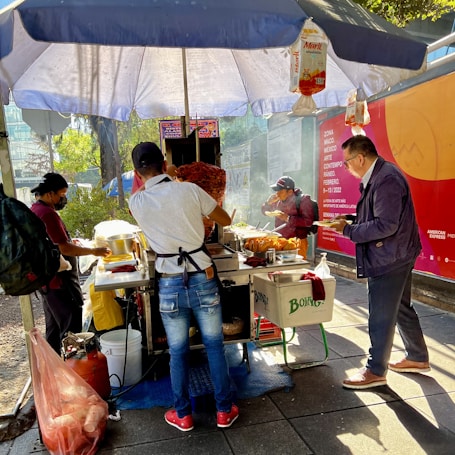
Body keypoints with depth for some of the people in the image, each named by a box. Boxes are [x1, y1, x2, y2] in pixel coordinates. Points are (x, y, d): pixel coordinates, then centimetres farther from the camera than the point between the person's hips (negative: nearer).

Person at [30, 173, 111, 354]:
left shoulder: (33, 211, 11)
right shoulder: (48, 213, -20)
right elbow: (64, 249, -22)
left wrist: (69, 243, 19)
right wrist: (94, 251, -15)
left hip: (45, 280, 11)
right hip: (59, 281, -11)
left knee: (53, 329, 19)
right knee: (75, 329, -3)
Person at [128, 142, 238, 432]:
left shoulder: (137, 203, -3)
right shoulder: (190, 190, -6)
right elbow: (225, 221, 6)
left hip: (170, 285, 1)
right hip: (203, 279, 0)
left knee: (178, 353, 16)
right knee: (215, 346, 15)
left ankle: (183, 415, 33)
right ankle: (225, 410, 30)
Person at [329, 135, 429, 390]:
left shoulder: (387, 179, -22)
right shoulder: (377, 176, 10)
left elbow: (385, 225, -27)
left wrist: (348, 231, -18)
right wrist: (351, 219, 4)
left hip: (390, 258, -11)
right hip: (394, 256, 11)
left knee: (381, 317, 1)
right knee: (401, 308, 21)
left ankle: (376, 371, 16)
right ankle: (418, 358, 38)